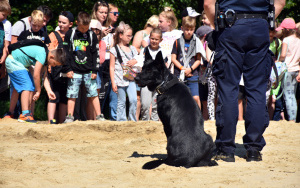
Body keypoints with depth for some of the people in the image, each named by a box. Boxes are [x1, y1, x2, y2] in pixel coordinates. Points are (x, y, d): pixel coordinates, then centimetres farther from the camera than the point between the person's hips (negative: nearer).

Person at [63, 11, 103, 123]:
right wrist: (68, 69, -3)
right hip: (75, 71, -1)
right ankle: (69, 117, 7)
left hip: (88, 71, 1)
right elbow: (66, 52, 2)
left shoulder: (92, 35, 5)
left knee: (93, 94, 1)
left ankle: (99, 116, 6)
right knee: (72, 95, 0)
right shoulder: (70, 34, 1)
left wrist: (94, 70, 2)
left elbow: (94, 54, 7)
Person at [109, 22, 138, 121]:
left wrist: (134, 62, -3)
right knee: (121, 102, 1)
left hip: (131, 78, 3)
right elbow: (112, 67, -1)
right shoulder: (115, 50, 0)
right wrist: (113, 82, -6)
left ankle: (132, 120, 1)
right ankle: (121, 121, 7)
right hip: (120, 80, -3)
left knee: (133, 100, -10)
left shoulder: (132, 49, 14)